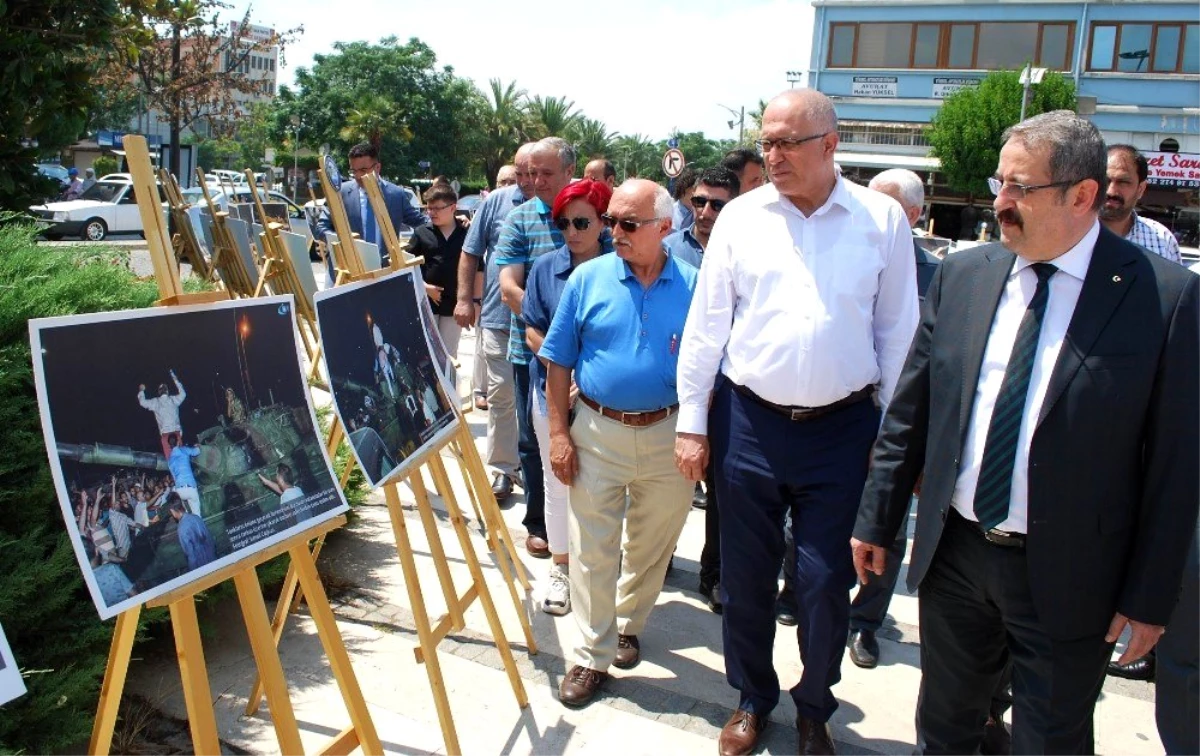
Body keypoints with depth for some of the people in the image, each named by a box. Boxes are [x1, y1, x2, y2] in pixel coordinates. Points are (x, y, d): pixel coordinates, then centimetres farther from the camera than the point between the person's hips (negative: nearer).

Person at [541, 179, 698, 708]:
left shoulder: (693, 286, -3)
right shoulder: (588, 279, -3)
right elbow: (559, 362, 0)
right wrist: (560, 433, -5)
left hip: (667, 434, 1)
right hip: (597, 431, 0)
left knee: (652, 545, 15)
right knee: (592, 549, 5)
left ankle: (628, 624, 39)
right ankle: (593, 656, 18)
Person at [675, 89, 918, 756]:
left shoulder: (883, 220, -1)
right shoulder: (742, 216, 0)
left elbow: (897, 333, 3)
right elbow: (706, 324, 3)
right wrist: (693, 424, 1)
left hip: (843, 428, -1)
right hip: (749, 422, 1)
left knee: (826, 584, 7)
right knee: (745, 575, 12)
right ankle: (753, 700, 36)